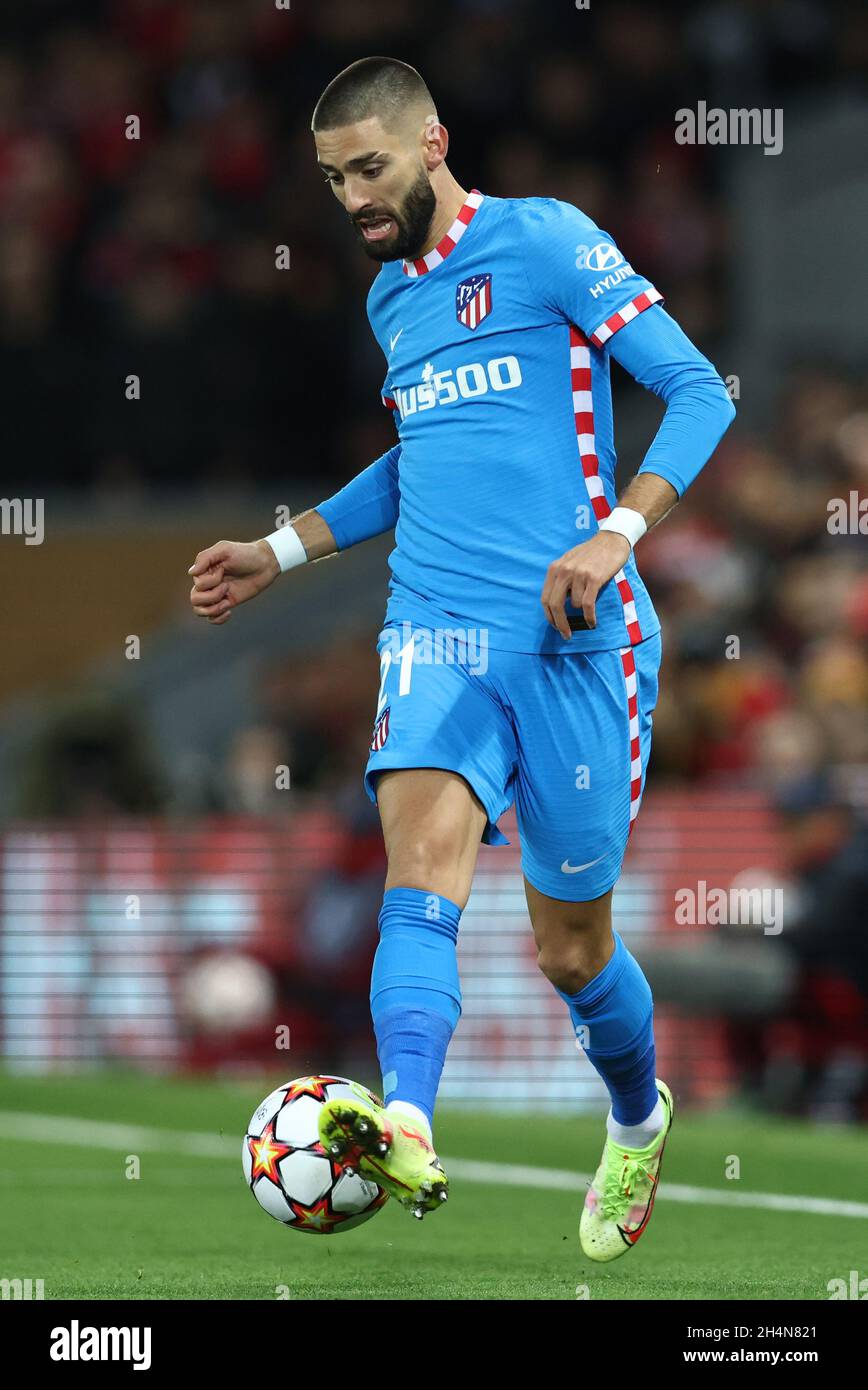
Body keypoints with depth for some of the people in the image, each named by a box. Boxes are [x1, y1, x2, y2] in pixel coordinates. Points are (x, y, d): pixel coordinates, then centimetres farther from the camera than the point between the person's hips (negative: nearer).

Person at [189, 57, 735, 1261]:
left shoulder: (544, 242, -5)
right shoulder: (390, 300, 17)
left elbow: (699, 391, -9)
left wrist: (617, 532, -22)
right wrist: (281, 551, 30)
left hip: (574, 635, -4)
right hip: (437, 627, 5)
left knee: (570, 946, 5)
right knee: (425, 848, -25)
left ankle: (639, 1119, 38)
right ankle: (406, 1134, -46)